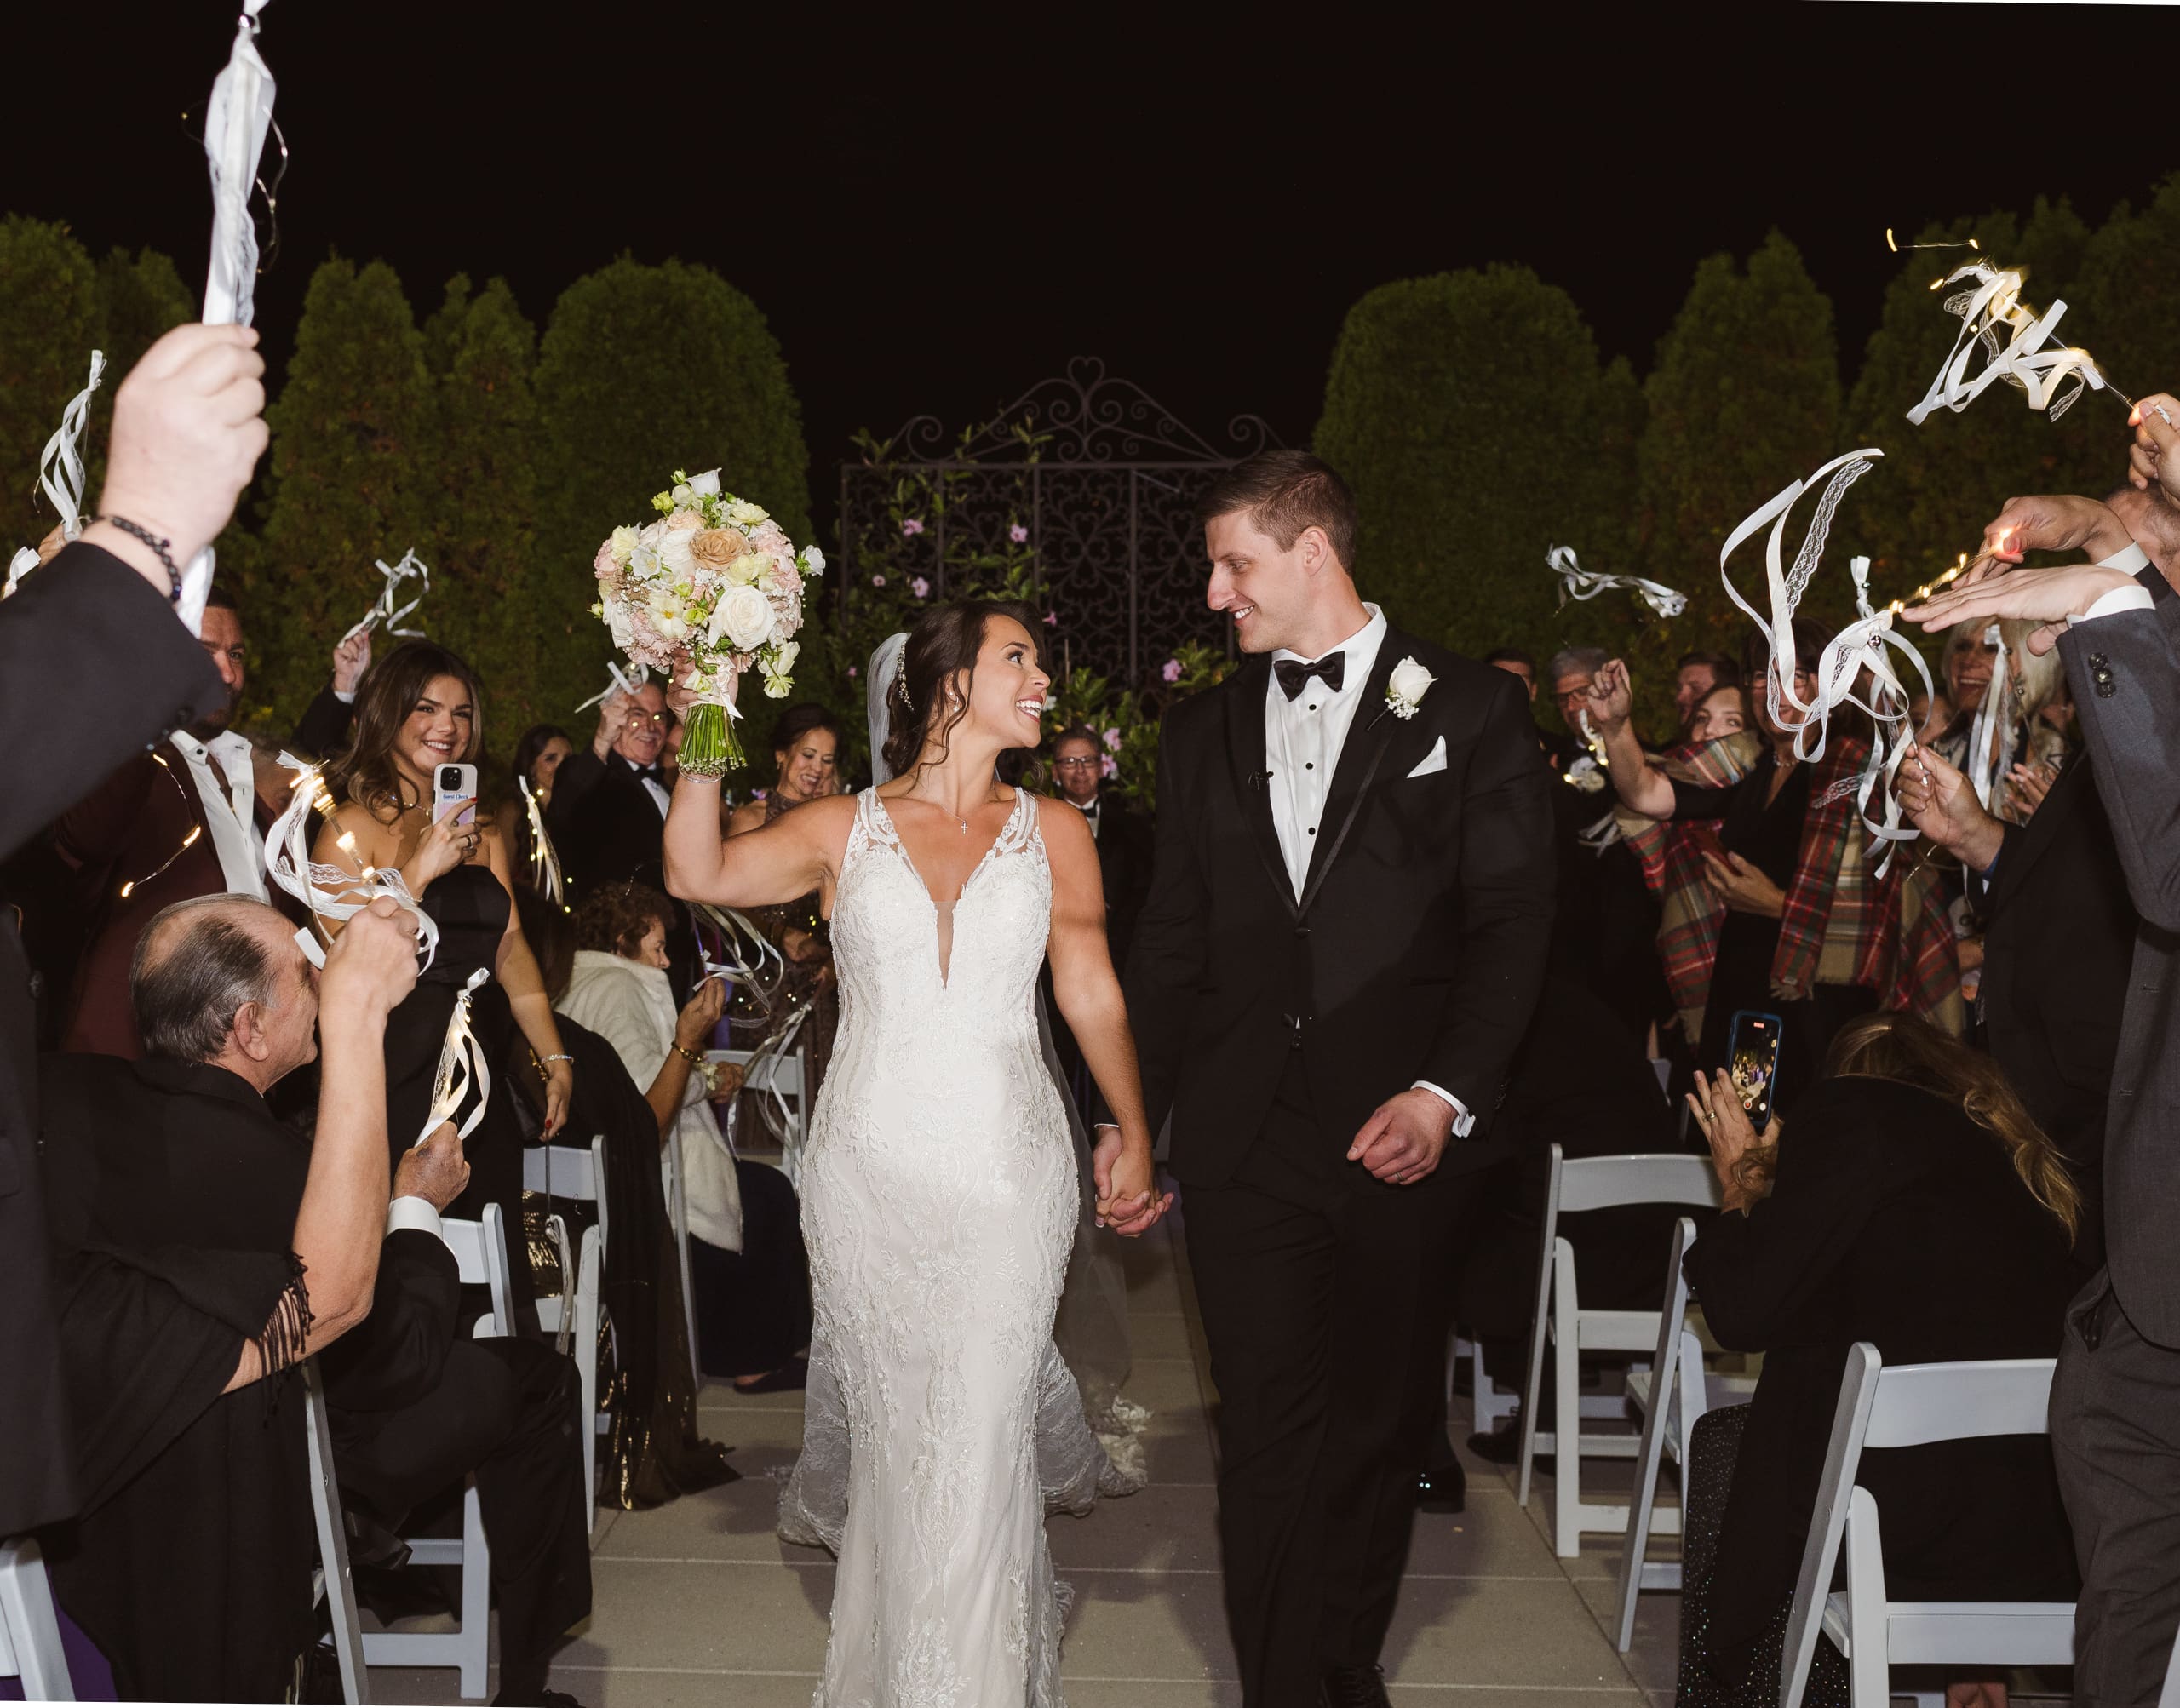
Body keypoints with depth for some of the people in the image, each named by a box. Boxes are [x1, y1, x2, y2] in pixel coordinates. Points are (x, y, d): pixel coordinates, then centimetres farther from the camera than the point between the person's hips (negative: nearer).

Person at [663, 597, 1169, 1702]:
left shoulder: (1052, 832, 9)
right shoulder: (844, 830, 5)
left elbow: (1091, 993, 10)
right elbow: (699, 873, -9)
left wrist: (1133, 1134, 6)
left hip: (1006, 1172, 0)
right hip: (869, 1174, 0)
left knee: (978, 1443, -5)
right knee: (889, 1436, 10)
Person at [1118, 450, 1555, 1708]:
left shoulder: (1471, 710, 2)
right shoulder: (1205, 730, 14)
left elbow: (1511, 924, -3)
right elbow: (1173, 939, 15)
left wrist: (1447, 1095, -16)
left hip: (1401, 1136, -2)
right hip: (1244, 1138, 2)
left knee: (1378, 1432, 8)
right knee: (1268, 1438, 0)